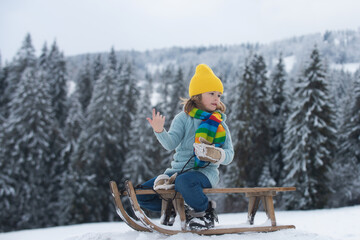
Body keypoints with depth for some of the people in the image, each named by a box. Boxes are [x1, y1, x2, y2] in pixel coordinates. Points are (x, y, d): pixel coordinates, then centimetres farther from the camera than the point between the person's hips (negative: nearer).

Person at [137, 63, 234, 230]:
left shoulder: (220, 125, 6)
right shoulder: (183, 118, 3)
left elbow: (229, 155, 2)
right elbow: (170, 144, -10)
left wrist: (215, 154, -21)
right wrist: (159, 131, -31)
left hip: (206, 172, -3)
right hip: (178, 169, 3)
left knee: (184, 181, -39)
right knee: (141, 194, -6)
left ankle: (205, 212, -12)